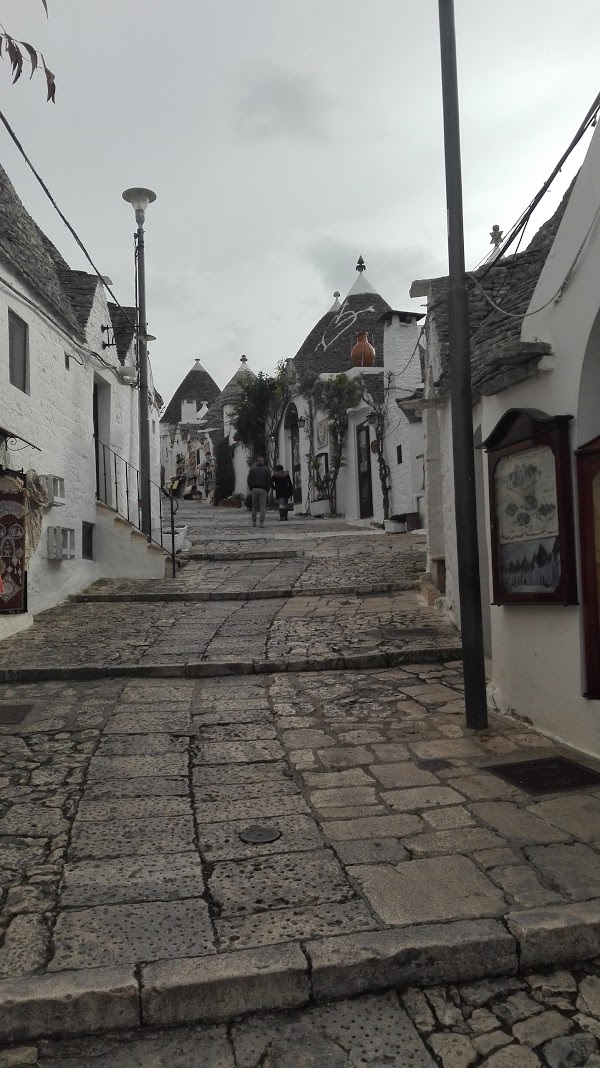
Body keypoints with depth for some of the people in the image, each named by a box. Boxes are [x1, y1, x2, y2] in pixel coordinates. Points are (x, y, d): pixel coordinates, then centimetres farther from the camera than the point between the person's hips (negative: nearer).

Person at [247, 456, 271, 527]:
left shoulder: (252, 470, 8)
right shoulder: (267, 470, 5)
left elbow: (249, 481, 4)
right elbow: (269, 482, 0)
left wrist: (251, 489, 10)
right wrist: (267, 490, 8)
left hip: (254, 489, 2)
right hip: (263, 490, -2)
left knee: (254, 507, 8)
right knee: (262, 507, -3)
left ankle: (254, 522, 8)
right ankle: (262, 522, -11)